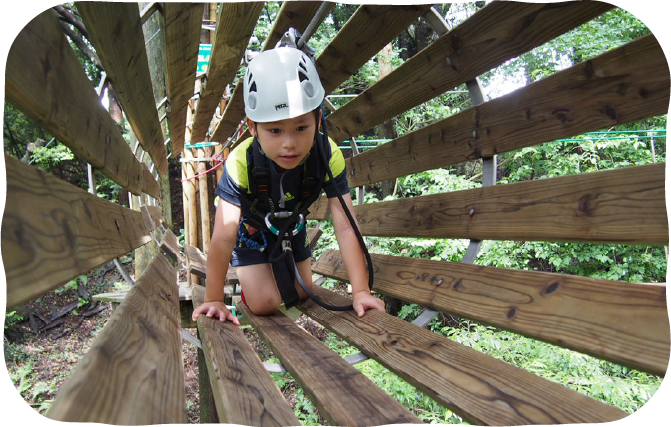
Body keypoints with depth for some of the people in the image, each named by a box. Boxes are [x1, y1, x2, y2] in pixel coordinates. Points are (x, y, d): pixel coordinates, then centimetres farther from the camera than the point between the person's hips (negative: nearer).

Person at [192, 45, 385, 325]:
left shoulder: (329, 157, -34)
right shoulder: (241, 163, -40)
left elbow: (345, 227, -35)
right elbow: (223, 236, -38)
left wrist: (360, 291, -39)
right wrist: (214, 299, -36)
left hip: (290, 226, 3)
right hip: (250, 228, -3)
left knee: (301, 294, 14)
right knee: (265, 304, -10)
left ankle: (277, 270, 46)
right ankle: (249, 283, 24)